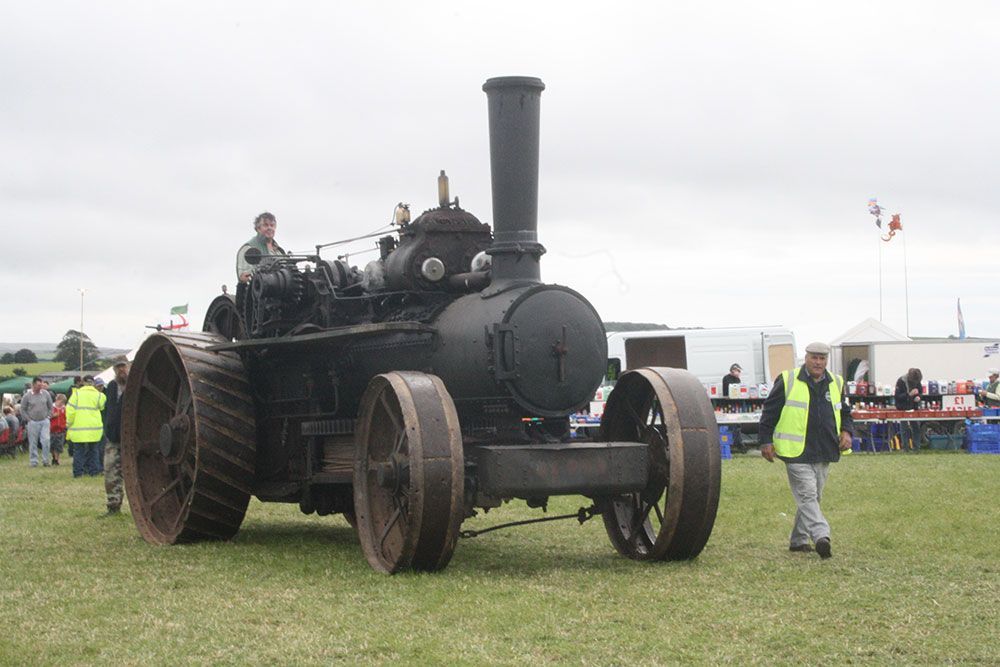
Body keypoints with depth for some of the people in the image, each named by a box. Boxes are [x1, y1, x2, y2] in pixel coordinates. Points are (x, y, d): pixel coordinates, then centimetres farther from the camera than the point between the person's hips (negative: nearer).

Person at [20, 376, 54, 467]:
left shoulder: (46, 394, 3)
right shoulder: (27, 396, -3)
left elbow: (50, 407, 15)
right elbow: (22, 410, 4)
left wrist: (48, 416, 6)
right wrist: (29, 419, -2)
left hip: (44, 421, 1)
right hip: (33, 422, -1)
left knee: (46, 440, -8)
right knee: (33, 443, 2)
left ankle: (45, 460, 2)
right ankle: (33, 461, 11)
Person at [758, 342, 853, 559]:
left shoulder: (836, 384, 12)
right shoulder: (787, 381, -3)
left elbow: (844, 412, 24)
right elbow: (770, 412, 0)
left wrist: (846, 431, 5)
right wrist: (766, 441, -4)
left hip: (824, 452, 6)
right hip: (797, 452, -6)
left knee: (811, 497, 11)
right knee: (807, 495, -14)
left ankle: (798, 540, 21)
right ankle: (821, 536, -25)